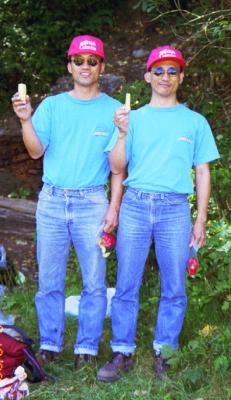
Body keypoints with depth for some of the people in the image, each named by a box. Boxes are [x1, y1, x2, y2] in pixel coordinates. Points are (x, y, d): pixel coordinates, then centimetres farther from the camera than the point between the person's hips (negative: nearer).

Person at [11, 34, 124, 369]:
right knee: (49, 279, 5)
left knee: (94, 281, 1)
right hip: (52, 200, 2)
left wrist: (114, 206, -5)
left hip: (92, 202, -1)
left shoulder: (114, 110, 4)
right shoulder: (51, 105, 8)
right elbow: (36, 151, 0)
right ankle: (49, 344, 16)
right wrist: (26, 120, -16)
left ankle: (87, 347, 11)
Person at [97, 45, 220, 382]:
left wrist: (201, 220, 5)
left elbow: (202, 173, 10)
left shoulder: (195, 121, 10)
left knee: (174, 289, 2)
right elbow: (116, 167, 5)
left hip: (175, 208, 0)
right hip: (135, 205, 0)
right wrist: (123, 134, -12)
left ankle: (164, 354, 15)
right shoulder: (133, 118, 10)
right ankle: (122, 353, 11)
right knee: (126, 285, 1)